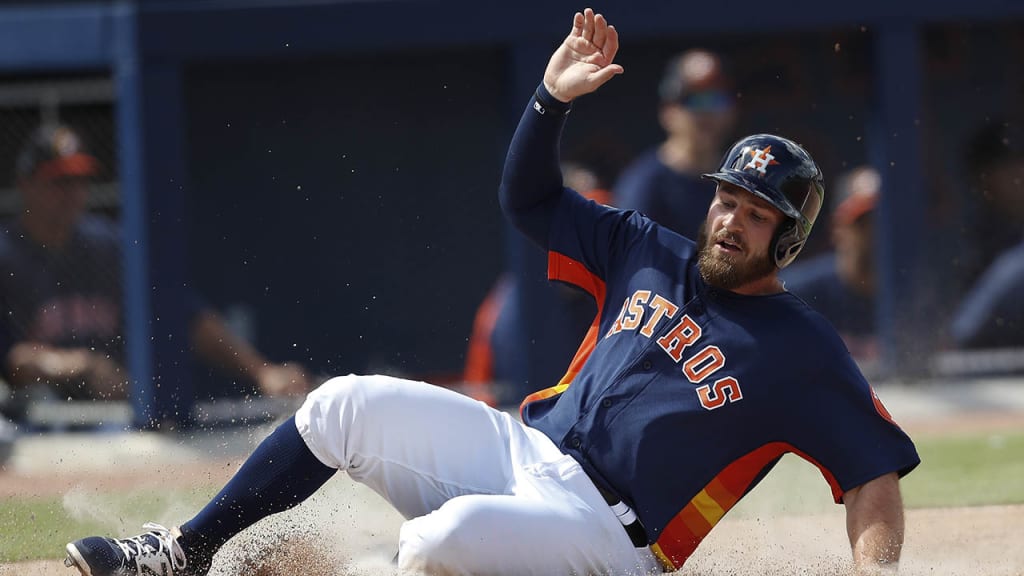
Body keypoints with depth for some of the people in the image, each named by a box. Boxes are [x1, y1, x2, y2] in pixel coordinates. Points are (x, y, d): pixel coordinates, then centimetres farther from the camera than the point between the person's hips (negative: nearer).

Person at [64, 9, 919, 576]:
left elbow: (876, 474, -10)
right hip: (522, 450, 7)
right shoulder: (648, 254, 12)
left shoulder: (801, 352, -6)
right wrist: (553, 98, 2)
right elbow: (529, 198, 18)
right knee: (346, 404, -7)